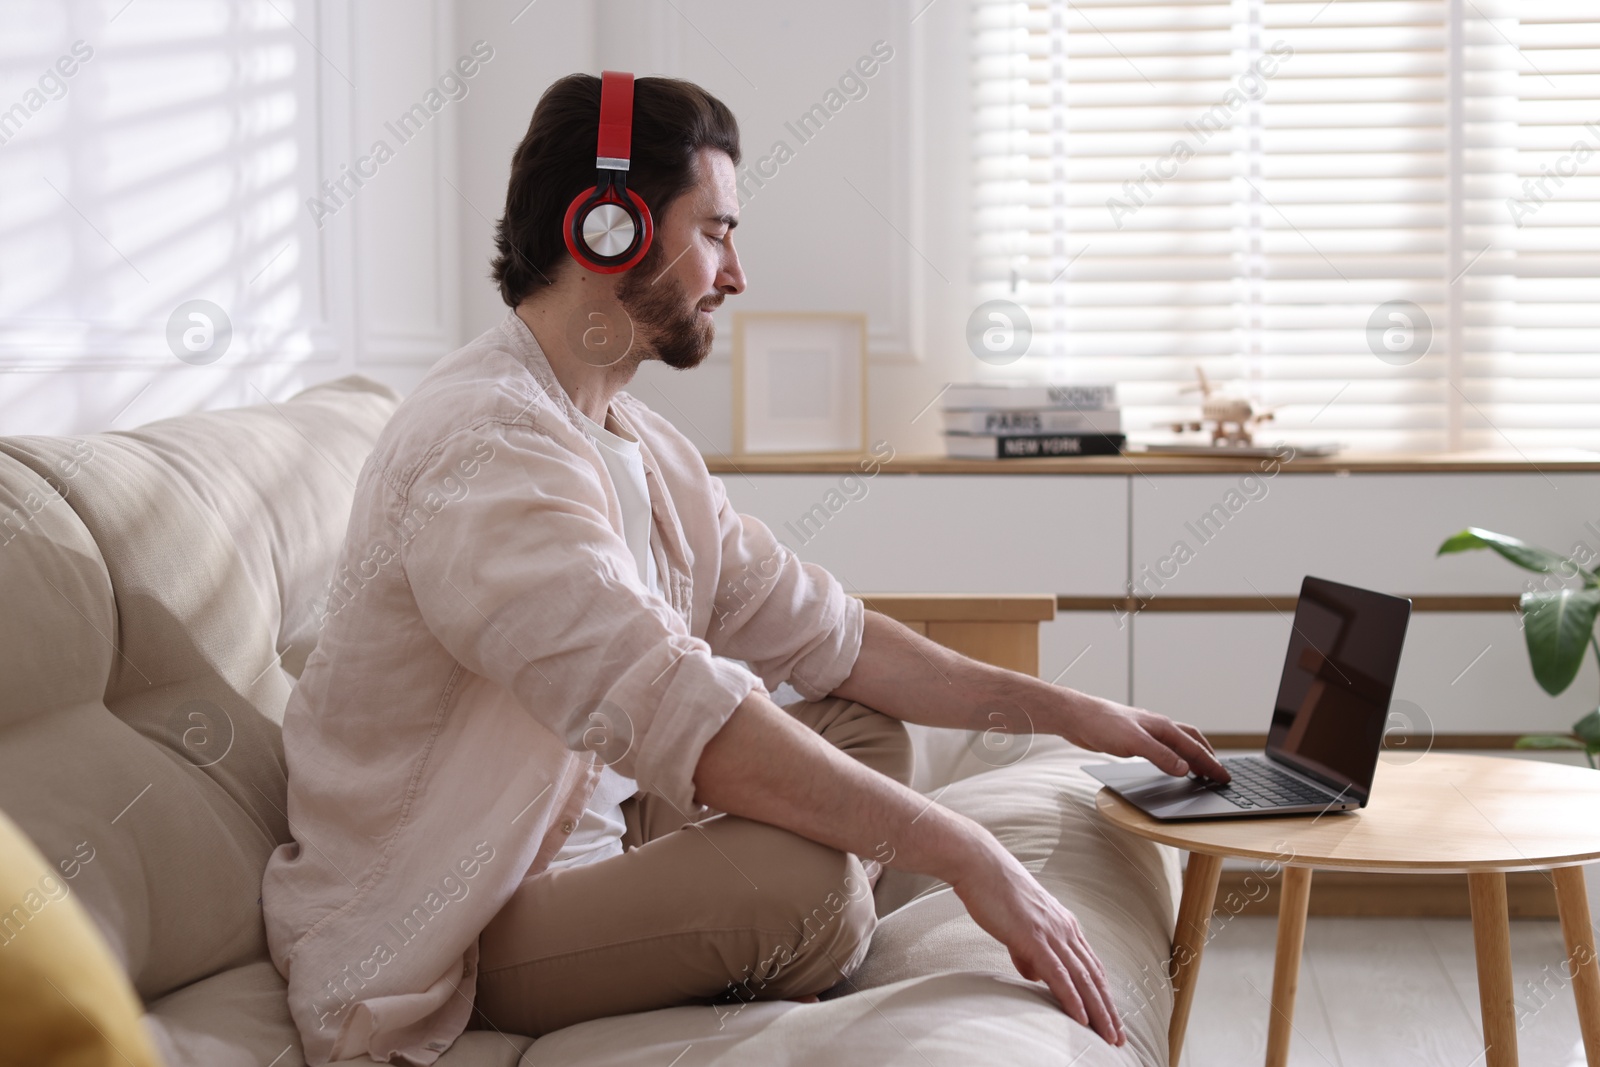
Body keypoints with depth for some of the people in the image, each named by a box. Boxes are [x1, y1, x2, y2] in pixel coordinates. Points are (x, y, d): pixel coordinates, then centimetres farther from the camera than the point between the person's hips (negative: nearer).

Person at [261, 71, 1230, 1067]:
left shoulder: (642, 446, 10)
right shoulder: (489, 451, -24)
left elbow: (825, 635, 13)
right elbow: (684, 715, -34)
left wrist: (1066, 711, 9)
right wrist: (970, 857, -32)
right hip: (436, 946, -10)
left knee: (866, 733, 10)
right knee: (800, 873, -30)